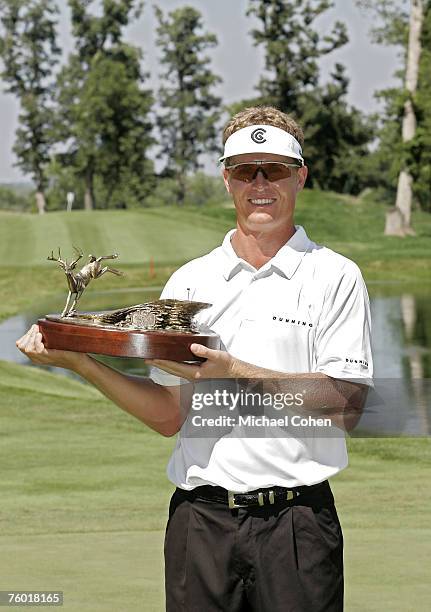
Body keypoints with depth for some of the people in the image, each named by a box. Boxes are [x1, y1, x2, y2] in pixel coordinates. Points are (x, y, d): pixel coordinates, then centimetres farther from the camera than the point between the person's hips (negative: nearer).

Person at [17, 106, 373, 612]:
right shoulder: (189, 281, 10)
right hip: (201, 517, 3)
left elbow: (345, 405, -9)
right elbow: (169, 415, 8)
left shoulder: (334, 276, 0)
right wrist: (78, 362, -3)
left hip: (295, 519, -2)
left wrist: (235, 372, -16)